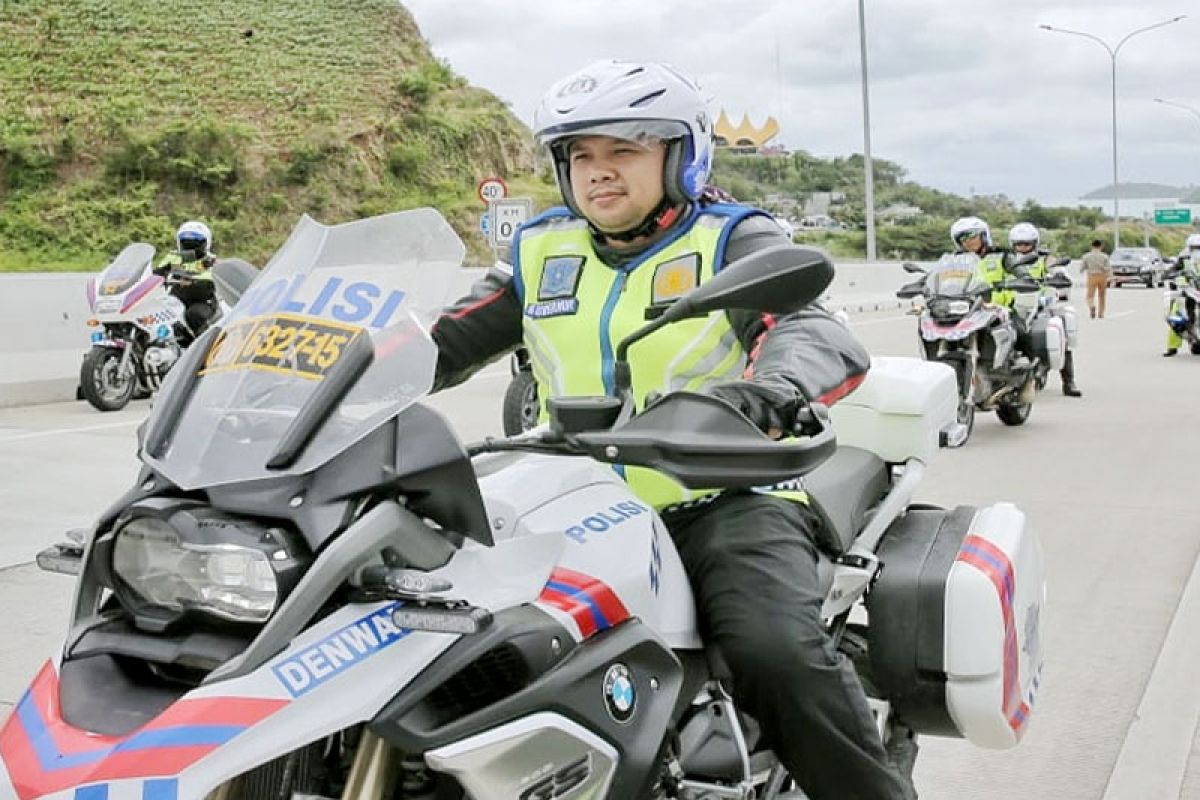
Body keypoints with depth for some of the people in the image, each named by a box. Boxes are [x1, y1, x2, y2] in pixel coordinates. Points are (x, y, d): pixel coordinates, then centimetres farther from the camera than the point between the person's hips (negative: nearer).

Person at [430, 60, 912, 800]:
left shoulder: (732, 241, 0)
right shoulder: (541, 250, 14)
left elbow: (817, 334, -18)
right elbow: (441, 343, 9)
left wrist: (760, 393, -41)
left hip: (725, 498, -4)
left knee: (780, 654, -30)